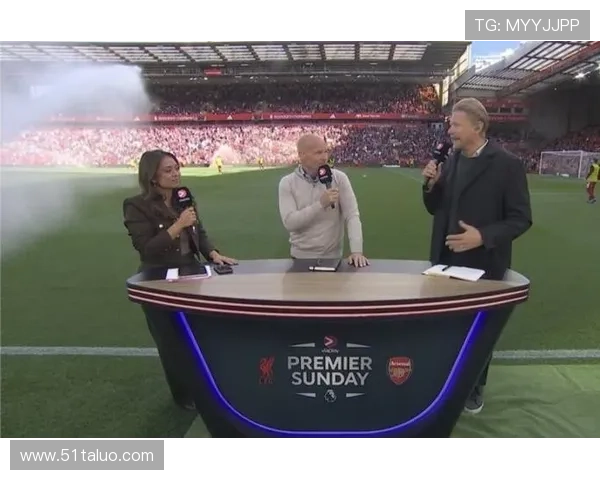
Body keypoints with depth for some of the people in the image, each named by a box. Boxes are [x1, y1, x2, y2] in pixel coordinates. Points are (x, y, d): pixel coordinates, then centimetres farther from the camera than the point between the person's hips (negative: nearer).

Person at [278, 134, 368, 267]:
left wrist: (356, 250, -22)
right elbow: (289, 222, -15)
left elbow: (352, 215, -10)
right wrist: (321, 204, -22)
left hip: (333, 256, 1)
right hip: (301, 257, 0)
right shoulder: (287, 182, -5)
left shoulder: (339, 177, -3)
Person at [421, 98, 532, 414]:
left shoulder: (507, 165, -13)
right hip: (446, 260, 5)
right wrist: (431, 185, -10)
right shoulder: (451, 162, 4)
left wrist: (483, 236, -26)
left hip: (483, 263, -5)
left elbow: (521, 219, -13)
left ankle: (475, 386, 34)